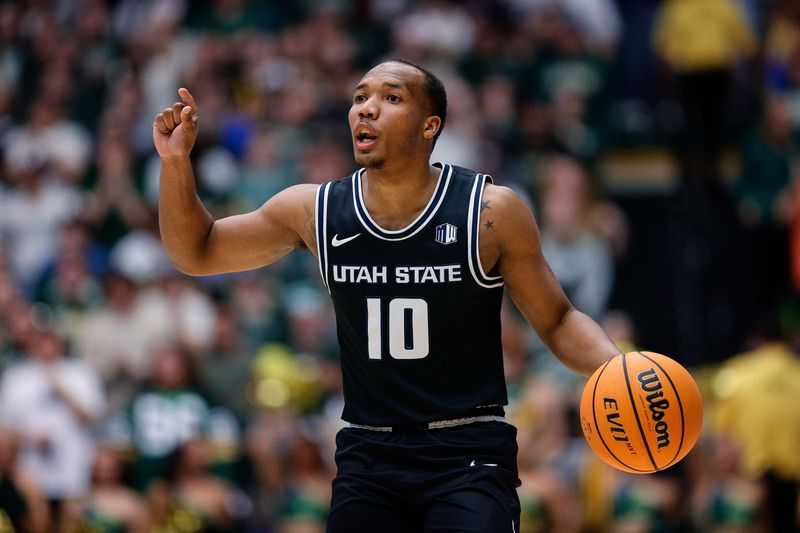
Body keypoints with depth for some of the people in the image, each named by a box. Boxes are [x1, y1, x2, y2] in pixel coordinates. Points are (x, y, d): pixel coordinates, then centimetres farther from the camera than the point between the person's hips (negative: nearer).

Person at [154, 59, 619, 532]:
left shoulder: (490, 211, -7)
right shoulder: (314, 212, 1)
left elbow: (558, 321, 1)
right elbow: (197, 254, 12)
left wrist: (616, 368, -20)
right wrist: (176, 160, -4)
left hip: (469, 457, -3)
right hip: (369, 459, 3)